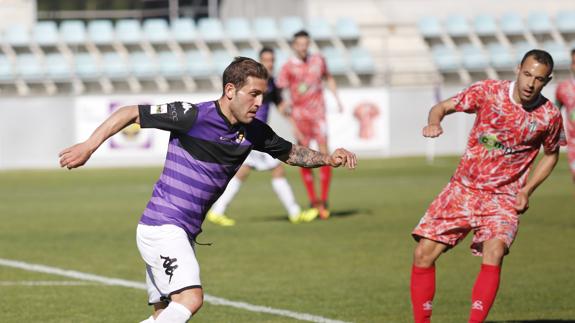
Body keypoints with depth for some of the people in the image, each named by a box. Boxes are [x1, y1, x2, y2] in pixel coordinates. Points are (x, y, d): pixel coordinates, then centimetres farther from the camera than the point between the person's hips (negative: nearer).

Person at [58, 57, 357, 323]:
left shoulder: (253, 132, 7)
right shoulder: (193, 116, -14)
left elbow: (291, 153, 24)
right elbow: (130, 113, -7)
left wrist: (328, 158, 6)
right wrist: (89, 146, -12)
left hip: (183, 234, 8)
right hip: (161, 227, -8)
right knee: (190, 298, -24)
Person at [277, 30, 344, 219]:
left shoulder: (318, 60, 6)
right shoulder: (288, 67, -3)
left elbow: (329, 79, 24)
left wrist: (337, 99, 16)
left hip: (318, 113, 1)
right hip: (299, 115, -1)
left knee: (324, 153, -12)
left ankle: (324, 201, -7)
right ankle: (313, 202, 10)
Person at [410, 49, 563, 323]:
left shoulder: (549, 116, -7)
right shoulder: (488, 92, -9)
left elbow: (551, 154, 12)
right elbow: (442, 107, 0)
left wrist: (527, 191, 0)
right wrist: (434, 122, -25)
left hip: (504, 198, -1)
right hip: (464, 188, 1)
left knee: (494, 253, -28)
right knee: (423, 253, -6)